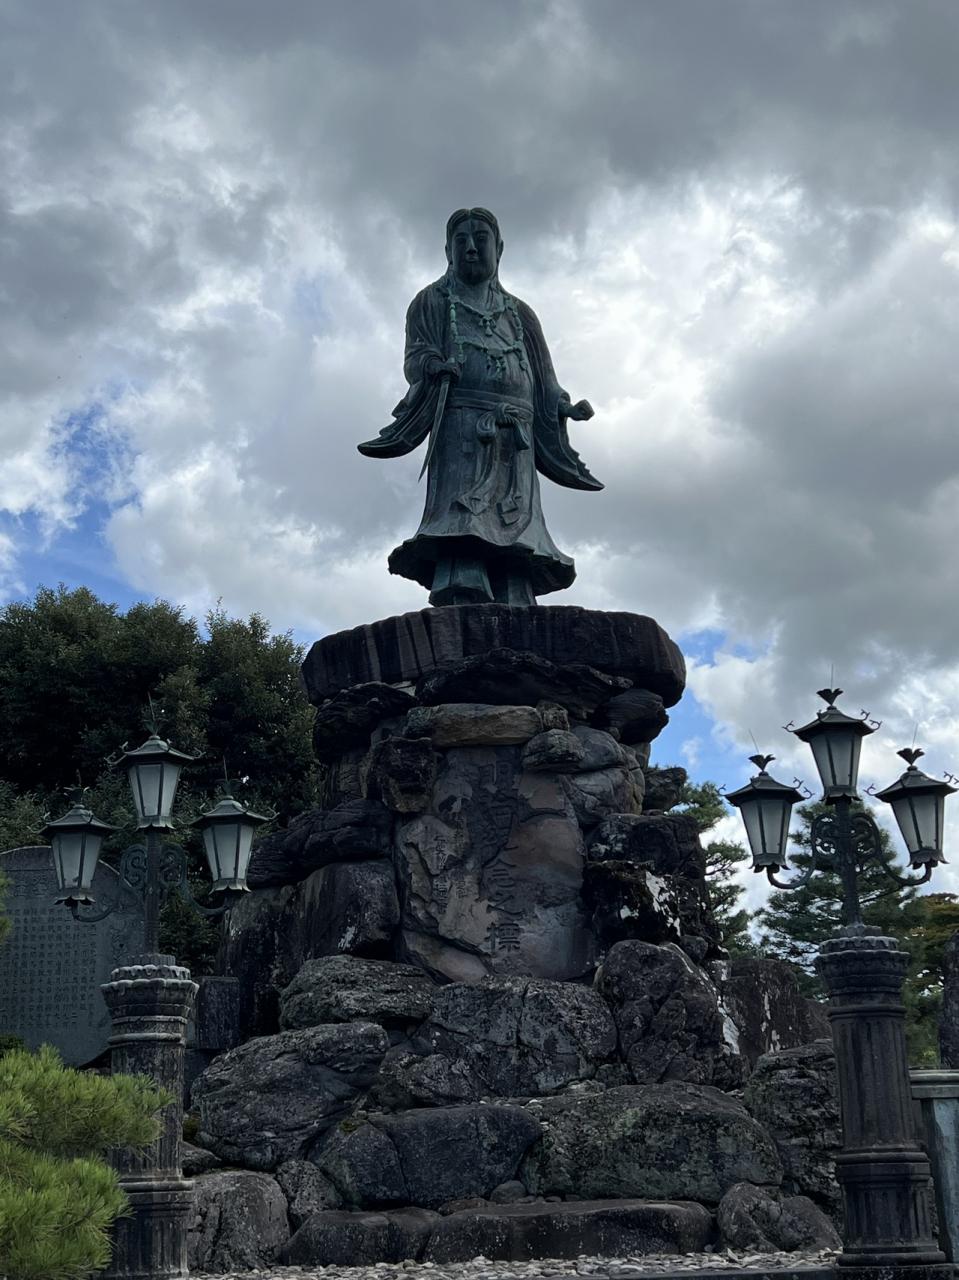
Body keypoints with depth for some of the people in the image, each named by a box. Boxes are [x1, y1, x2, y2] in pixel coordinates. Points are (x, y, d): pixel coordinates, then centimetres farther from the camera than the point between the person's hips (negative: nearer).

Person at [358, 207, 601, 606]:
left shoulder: (519, 313, 29)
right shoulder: (433, 302, 20)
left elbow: (543, 380, 22)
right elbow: (415, 355, 4)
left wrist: (566, 406, 2)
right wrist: (432, 365, -20)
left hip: (515, 437, 3)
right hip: (462, 428, -3)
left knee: (513, 530, -13)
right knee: (462, 521, -24)